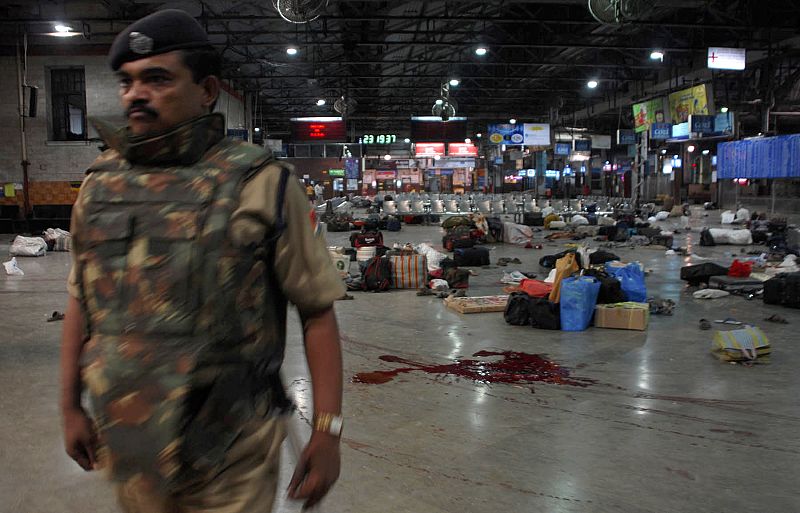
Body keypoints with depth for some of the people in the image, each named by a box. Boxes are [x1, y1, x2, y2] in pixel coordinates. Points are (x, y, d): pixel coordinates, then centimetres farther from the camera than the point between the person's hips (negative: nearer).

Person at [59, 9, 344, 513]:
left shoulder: (262, 184, -10)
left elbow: (318, 313, -9)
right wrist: (71, 406, 12)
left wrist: (327, 432, -12)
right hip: (128, 446, 5)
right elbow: (81, 302, 13)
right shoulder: (101, 183, 4)